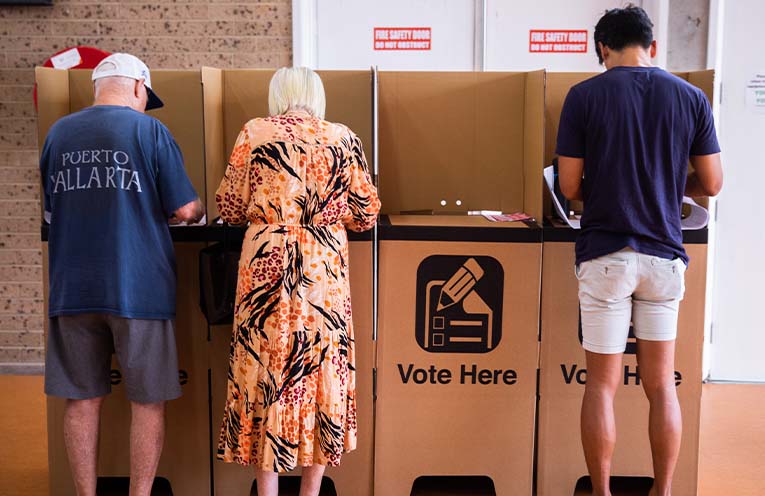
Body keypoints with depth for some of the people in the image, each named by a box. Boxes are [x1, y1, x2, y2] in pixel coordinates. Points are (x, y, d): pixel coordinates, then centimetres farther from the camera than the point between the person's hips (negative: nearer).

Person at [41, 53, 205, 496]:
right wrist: (199, 210, 16)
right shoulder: (149, 130, -5)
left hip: (72, 289, 4)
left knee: (82, 400, 11)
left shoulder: (58, 133, 8)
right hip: (138, 288, -4)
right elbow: (183, 210, -6)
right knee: (148, 400, 8)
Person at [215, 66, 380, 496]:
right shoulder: (343, 138, 4)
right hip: (325, 270, 1)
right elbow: (366, 215, 4)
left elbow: (231, 208, 4)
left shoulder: (254, 134, 1)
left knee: (265, 368, 7)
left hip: (266, 264, -1)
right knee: (323, 366, 11)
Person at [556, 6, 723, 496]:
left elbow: (571, 187, -4)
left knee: (602, 384, 7)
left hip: (605, 254, -2)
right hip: (664, 254, 2)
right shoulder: (691, 96, 2)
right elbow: (711, 184, 6)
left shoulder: (584, 95, -5)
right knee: (662, 385, 12)